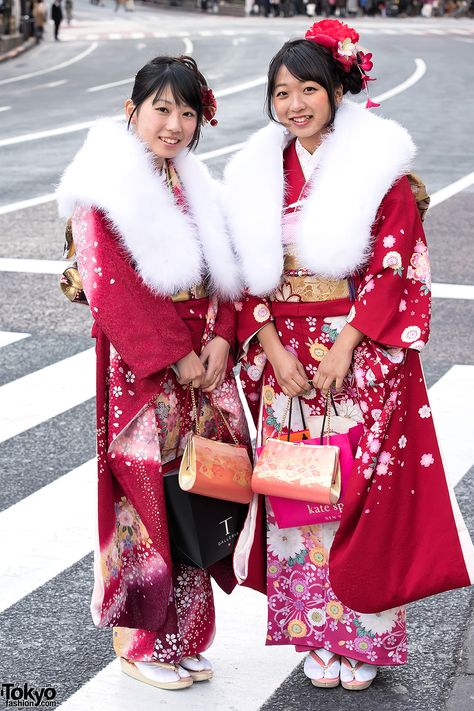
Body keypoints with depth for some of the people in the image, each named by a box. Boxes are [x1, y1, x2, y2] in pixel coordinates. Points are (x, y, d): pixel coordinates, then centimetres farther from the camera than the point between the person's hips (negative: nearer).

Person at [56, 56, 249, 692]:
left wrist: (221, 340, -5)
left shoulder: (194, 188, 13)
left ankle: (180, 637, 23)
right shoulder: (106, 191, -9)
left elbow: (222, 274, 12)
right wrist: (175, 357, -15)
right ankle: (139, 642, 16)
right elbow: (112, 289, -16)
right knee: (145, 495, -1)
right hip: (138, 372, -6)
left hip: (202, 368, 7)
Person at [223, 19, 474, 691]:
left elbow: (395, 263, -10)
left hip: (363, 353, -3)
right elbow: (246, 271, 5)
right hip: (286, 358, 3)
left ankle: (364, 636, 18)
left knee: (364, 487, 1)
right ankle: (319, 637, 21)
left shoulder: (377, 165, -5)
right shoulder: (258, 174, 6)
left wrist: (346, 347, -16)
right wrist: (273, 349, -7)